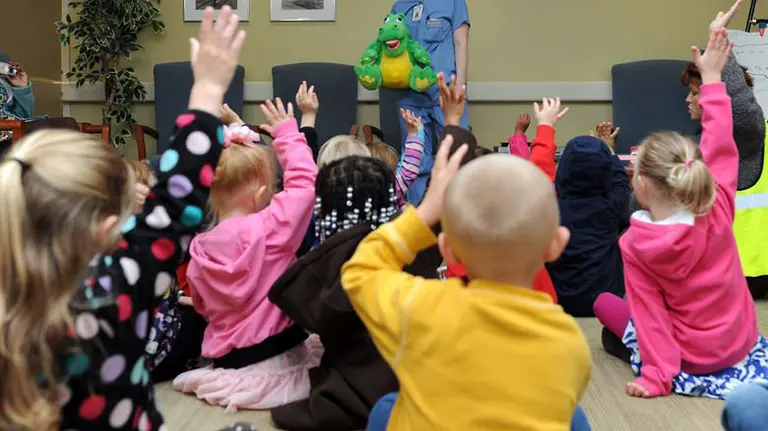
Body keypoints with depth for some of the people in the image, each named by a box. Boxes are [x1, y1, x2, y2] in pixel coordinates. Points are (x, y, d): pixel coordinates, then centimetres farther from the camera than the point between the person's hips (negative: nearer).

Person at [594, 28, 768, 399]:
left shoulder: (634, 244, -21)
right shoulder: (718, 208, -17)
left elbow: (649, 309, -20)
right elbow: (720, 147, -6)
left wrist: (658, 377, -15)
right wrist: (712, 78, -2)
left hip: (695, 359, -4)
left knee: (604, 302, 13)